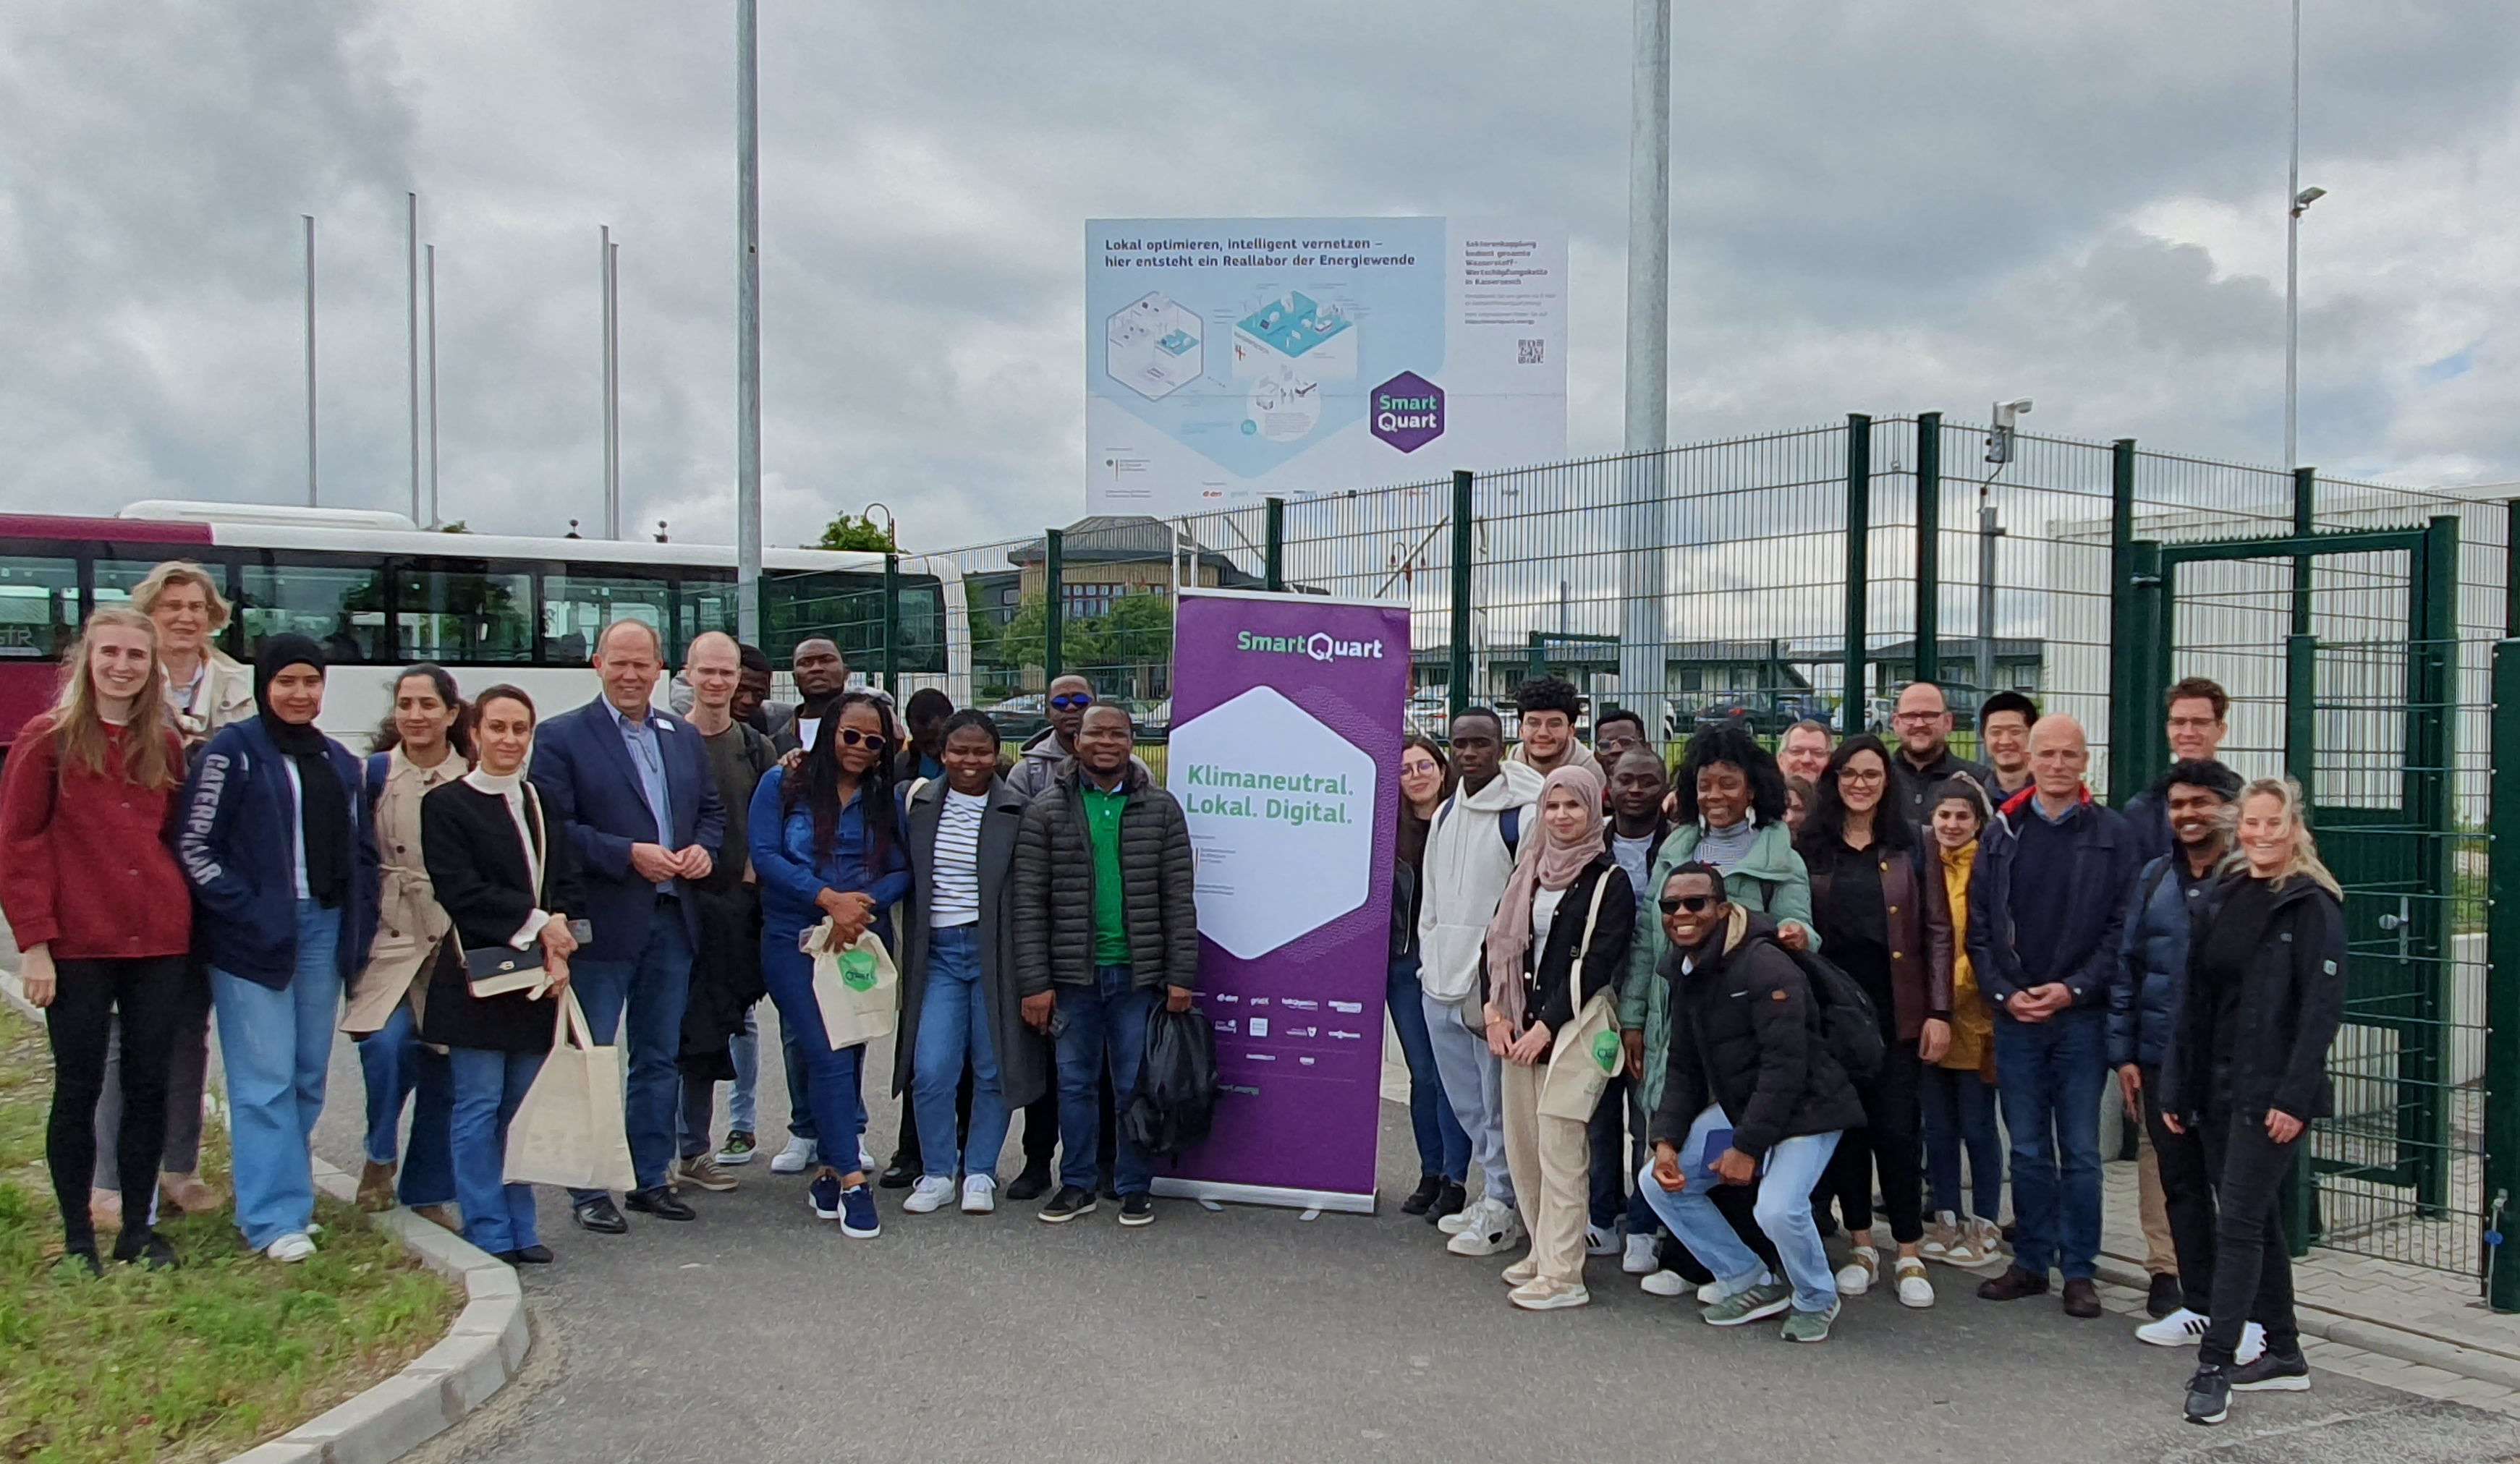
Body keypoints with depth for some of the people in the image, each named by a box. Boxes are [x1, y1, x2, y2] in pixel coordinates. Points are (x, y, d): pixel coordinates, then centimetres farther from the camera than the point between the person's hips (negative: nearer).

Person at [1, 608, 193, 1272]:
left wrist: (179, 911, 4)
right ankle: (77, 1236, 16)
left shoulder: (165, 744, 9)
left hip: (159, 944, 3)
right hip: (78, 947, -3)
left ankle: (138, 1229, 19)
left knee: (149, 1085, 7)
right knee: (78, 1088, 4)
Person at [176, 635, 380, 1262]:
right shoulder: (232, 750, -4)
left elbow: (362, 851, 19)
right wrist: (243, 913, -13)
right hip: (255, 936, -6)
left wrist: (359, 922, 7)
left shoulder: (341, 763, 15)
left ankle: (283, 1193, 19)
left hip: (323, 930, 6)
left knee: (309, 1075, 9)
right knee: (266, 1079, -7)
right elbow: (194, 845, -8)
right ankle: (275, 1218, -3)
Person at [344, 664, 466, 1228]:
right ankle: (381, 1156, 7)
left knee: (443, 1072, 5)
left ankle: (428, 1193, 21)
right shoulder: (374, 772, 3)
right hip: (391, 936, -1)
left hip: (455, 942, 1)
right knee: (386, 1043, -21)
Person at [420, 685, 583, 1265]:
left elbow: (568, 885, 9)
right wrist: (537, 923, -10)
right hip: (478, 981, -4)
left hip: (538, 978, 4)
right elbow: (461, 891, -10)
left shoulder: (543, 802, 13)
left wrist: (557, 943, -7)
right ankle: (489, 1234, 7)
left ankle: (520, 1226, 16)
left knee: (523, 1107, 7)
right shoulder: (446, 804, -2)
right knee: (480, 1107, 0)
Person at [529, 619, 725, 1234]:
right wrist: (629, 854, -21)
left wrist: (703, 849, -3)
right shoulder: (561, 737, -5)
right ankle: (588, 1190, 12)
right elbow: (555, 828, -14)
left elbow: (711, 809, 18)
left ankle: (651, 1179, 24)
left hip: (673, 922, 6)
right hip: (602, 924, -6)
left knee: (660, 1059, 13)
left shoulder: (684, 738, 13)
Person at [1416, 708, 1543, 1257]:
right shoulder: (1445, 814, 14)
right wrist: (1429, 961, 14)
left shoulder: (1525, 814, -10)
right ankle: (1494, 1191, 27)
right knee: (1466, 1103, 14)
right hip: (1441, 983, 7)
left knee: (1498, 1101, -1)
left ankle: (1501, 1207, 11)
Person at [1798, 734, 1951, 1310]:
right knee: (1846, 1126, 7)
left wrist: (1939, 1012, -4)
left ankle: (1910, 1254, 8)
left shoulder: (1909, 847, 3)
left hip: (1896, 1013, -1)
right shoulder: (1809, 849, 5)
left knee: (1896, 1129, -3)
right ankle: (1861, 1246, 19)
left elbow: (1937, 933, 2)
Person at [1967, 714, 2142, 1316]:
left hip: (2082, 1015, -2)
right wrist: (2004, 993, -5)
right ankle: (2031, 1263, 19)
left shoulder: (2113, 835, 0)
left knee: (2080, 1151, 3)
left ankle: (2079, 1270, 13)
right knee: (2028, 1149, 10)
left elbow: (2123, 927, -3)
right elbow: (1979, 927, 7)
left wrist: (2074, 988, -13)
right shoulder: (2001, 834, 7)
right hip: (2013, 1016, 2)